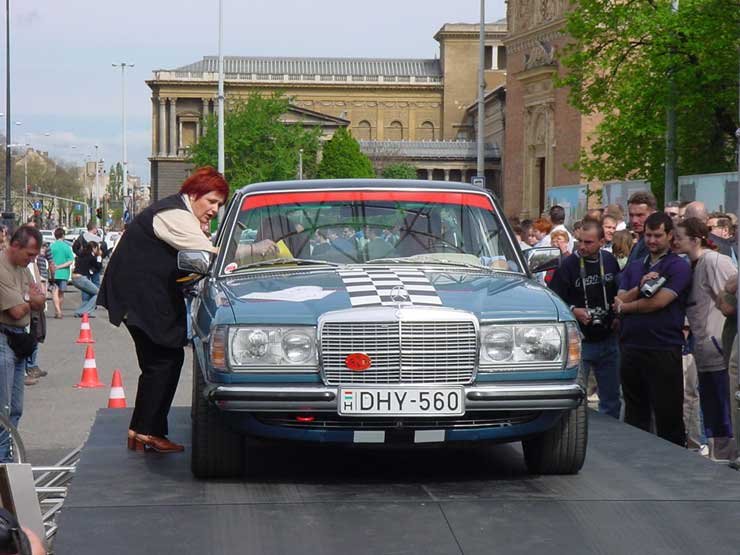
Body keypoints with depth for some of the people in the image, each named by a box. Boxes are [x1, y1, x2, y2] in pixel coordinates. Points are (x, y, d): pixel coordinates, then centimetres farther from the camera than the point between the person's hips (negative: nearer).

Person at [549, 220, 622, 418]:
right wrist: (573, 311, -24)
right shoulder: (568, 265, -10)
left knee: (611, 399, 13)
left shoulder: (610, 261, 3)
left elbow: (620, 294, 19)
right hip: (579, 342, -4)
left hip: (608, 340, 4)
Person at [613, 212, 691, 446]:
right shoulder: (634, 267, 17)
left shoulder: (678, 267, -3)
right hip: (631, 346, 6)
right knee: (635, 414, 14)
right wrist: (641, 287, -12)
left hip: (664, 350, -6)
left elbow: (659, 302, -13)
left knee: (668, 414, -2)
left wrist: (625, 307, 1)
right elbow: (619, 300, 7)